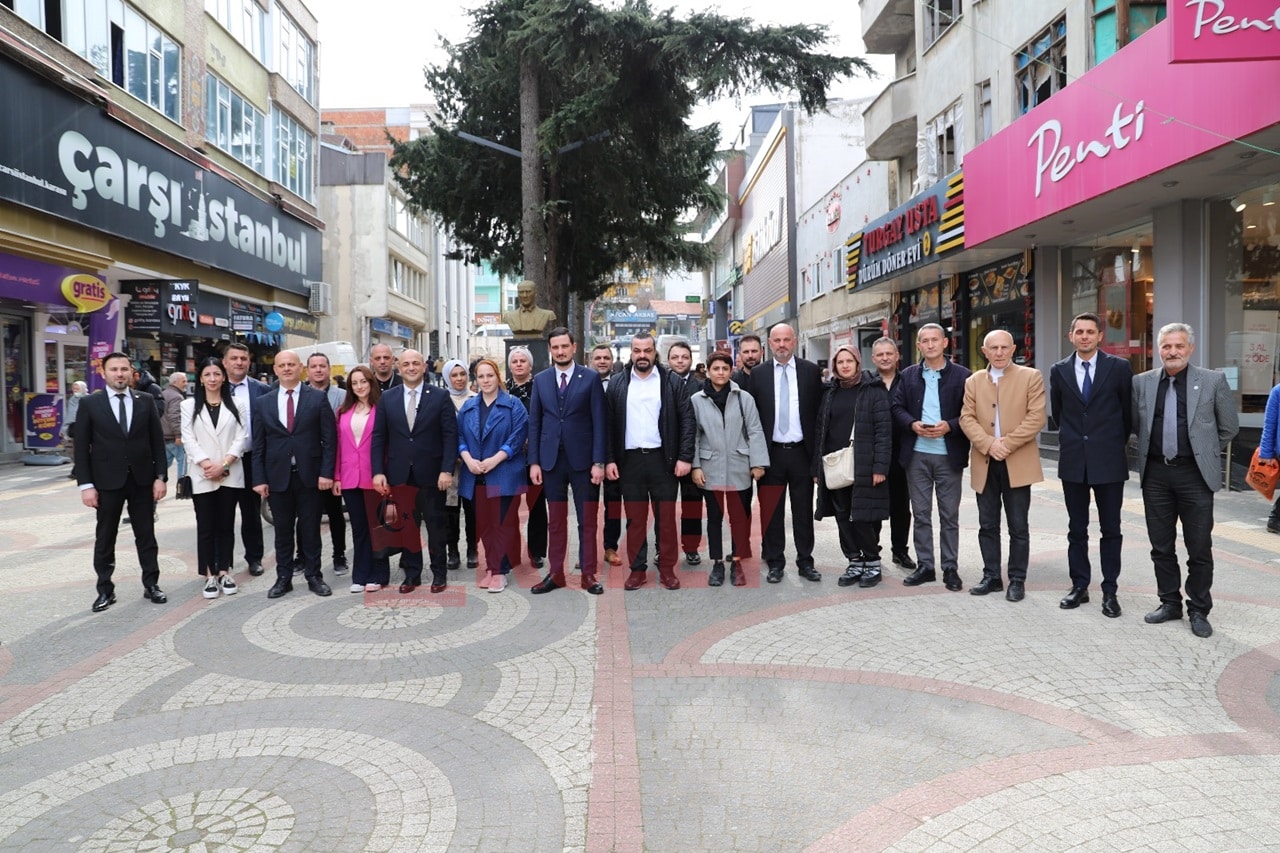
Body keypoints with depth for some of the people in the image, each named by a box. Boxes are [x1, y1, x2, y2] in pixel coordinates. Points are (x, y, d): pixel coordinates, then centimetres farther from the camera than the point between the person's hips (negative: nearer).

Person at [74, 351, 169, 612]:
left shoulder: (145, 400, 3)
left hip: (142, 480, 1)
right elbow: (81, 447, -3)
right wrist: (86, 484, -8)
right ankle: (105, 590, 19)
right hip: (107, 482, -1)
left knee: (146, 535, 9)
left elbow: (157, 441, 3)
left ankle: (151, 584, 19)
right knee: (104, 539, 8)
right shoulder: (89, 404, -2)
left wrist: (160, 476, -3)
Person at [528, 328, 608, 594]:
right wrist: (534, 462, 1)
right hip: (551, 460, 3)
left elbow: (599, 422, -4)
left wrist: (598, 462, -10)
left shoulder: (590, 378, -1)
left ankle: (589, 574, 14)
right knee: (556, 521, 10)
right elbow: (534, 423, 7)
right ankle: (555, 574, 19)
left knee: (587, 521, 4)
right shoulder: (540, 380, 7)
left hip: (582, 459, -2)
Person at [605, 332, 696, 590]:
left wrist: (685, 457, -9)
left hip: (663, 459, -1)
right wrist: (609, 459, 0)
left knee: (666, 517, 5)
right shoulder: (617, 385, 6)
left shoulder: (672, 382, 1)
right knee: (635, 519, 7)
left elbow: (687, 420, -1)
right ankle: (637, 570, 17)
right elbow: (609, 424, 6)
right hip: (630, 460, 1)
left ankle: (667, 570, 16)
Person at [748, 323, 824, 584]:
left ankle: (805, 562, 19)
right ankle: (775, 563, 18)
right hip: (771, 452, 0)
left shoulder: (811, 371, 2)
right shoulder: (758, 374, 3)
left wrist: (818, 452, -2)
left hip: (801, 452, 0)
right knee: (771, 511, 7)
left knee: (803, 510, 8)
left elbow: (819, 412, 2)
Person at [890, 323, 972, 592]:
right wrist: (912, 424, -12)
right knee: (921, 514, 8)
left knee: (949, 516, 5)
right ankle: (925, 566, 18)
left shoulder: (962, 375, 1)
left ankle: (950, 569, 16)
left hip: (949, 455, -2)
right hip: (917, 454, 2)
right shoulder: (909, 375, 9)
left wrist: (950, 426, -17)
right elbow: (897, 407, 6)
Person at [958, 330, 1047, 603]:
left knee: (1018, 527, 4)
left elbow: (1036, 417, -7)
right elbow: (966, 418, 2)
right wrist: (989, 444, -14)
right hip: (984, 463, 3)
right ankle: (991, 577, 20)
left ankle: (1017, 580, 14)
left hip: (1017, 463, -3)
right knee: (987, 525, 10)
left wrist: (1006, 443, -15)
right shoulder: (973, 382, 10)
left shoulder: (1031, 377, 1)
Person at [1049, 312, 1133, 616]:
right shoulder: (1059, 371, 4)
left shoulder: (1119, 367, -3)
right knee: (1077, 529, 10)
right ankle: (1079, 586, 20)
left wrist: (1116, 443, 12)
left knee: (1110, 530, 6)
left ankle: (1110, 591, 14)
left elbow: (1128, 411, 6)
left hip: (1108, 460, -2)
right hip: (1073, 461, 2)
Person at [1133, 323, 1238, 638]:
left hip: (1194, 474, -2)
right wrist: (1153, 449, 11)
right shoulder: (1142, 382, 4)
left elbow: (1229, 427, 6)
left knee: (1199, 548, 4)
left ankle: (1199, 610, 18)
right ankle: (1169, 603, 25)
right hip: (1155, 474, 2)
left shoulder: (1213, 381, -2)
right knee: (1161, 546, 11)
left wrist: (1204, 452, 9)